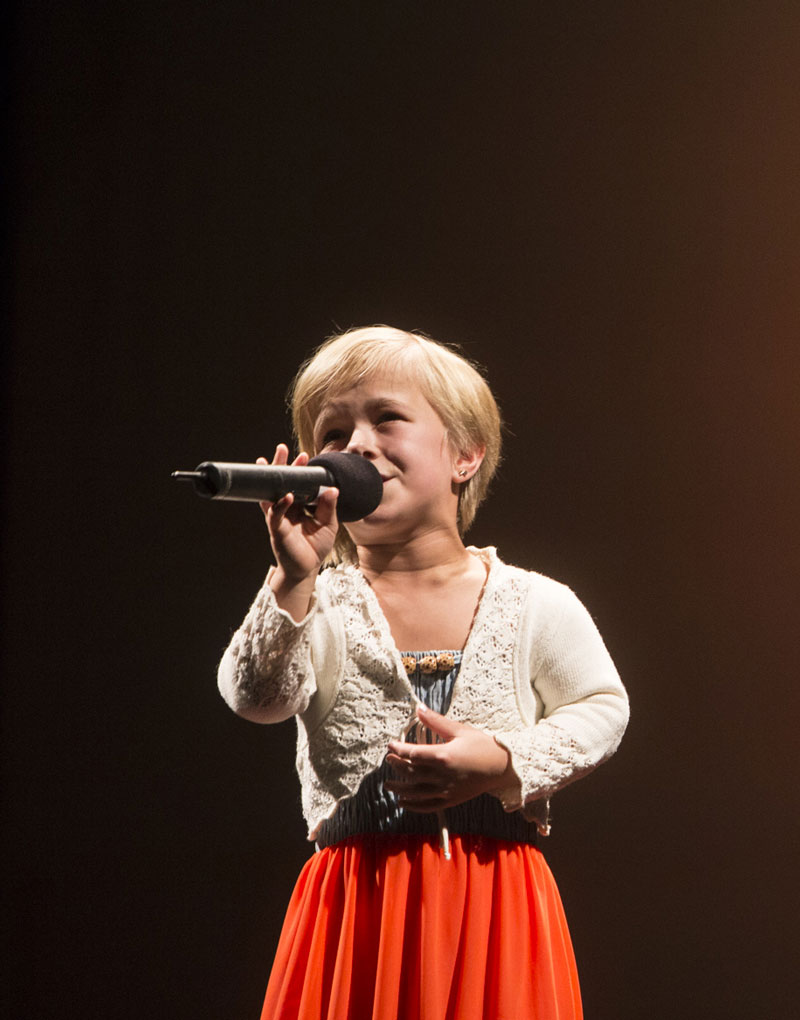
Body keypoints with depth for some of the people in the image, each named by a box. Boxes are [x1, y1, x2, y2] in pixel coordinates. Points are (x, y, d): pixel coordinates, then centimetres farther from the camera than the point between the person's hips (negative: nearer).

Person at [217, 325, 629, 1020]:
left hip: (495, 899, 0)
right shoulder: (320, 605, 0)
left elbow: (602, 709, 7)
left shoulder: (535, 606, 2)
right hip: (357, 905, 0)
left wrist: (504, 763, -9)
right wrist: (295, 581, -28)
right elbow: (256, 697, -15)